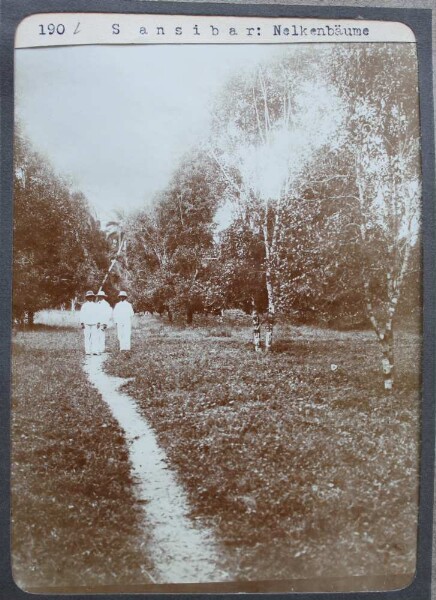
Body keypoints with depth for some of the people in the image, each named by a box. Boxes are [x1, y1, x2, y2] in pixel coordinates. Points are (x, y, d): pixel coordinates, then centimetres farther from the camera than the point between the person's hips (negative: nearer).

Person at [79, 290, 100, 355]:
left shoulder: (95, 305, 14)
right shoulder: (84, 305, 8)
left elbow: (97, 315, 12)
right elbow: (82, 315, 5)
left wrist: (98, 322, 4)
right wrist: (82, 323, -3)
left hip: (94, 323, 2)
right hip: (86, 323, -2)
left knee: (95, 337, -5)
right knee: (87, 337, -3)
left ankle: (95, 350, -5)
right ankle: (87, 351, 0)